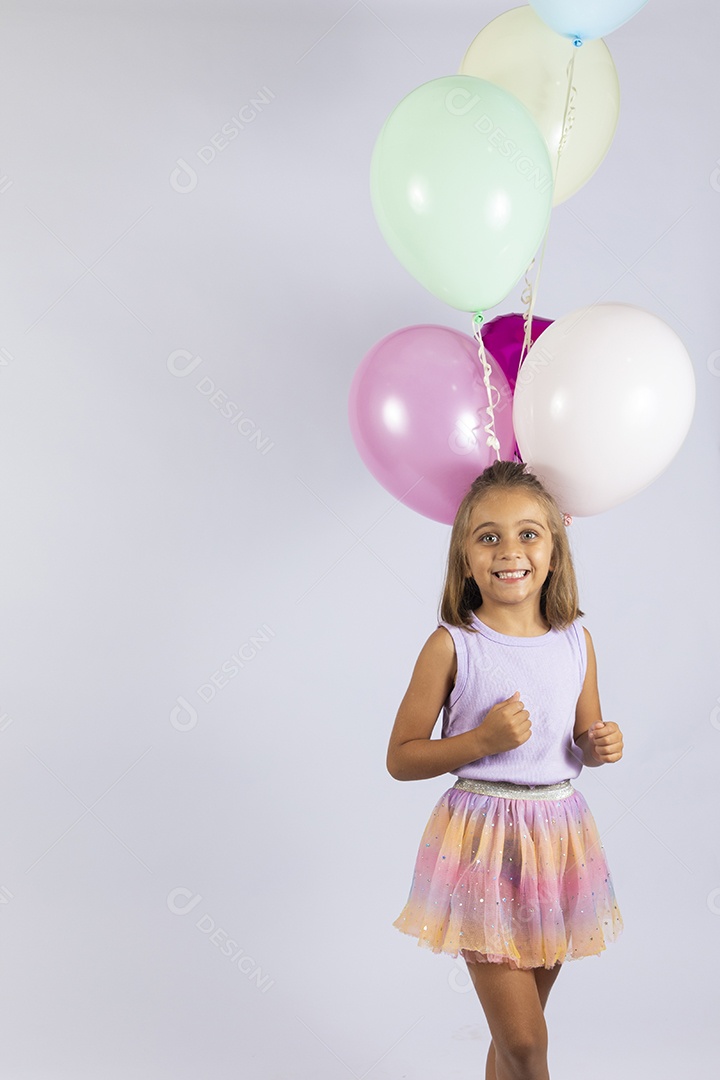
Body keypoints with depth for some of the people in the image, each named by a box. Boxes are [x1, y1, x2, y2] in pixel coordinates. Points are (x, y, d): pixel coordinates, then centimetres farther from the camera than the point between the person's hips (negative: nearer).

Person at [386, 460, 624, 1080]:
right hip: (484, 841, -4)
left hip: (560, 835, 4)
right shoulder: (453, 645, -10)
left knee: (519, 1029, 17)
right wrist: (483, 738, -19)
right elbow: (401, 759, -6)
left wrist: (602, 746, -7)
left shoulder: (576, 641, 2)